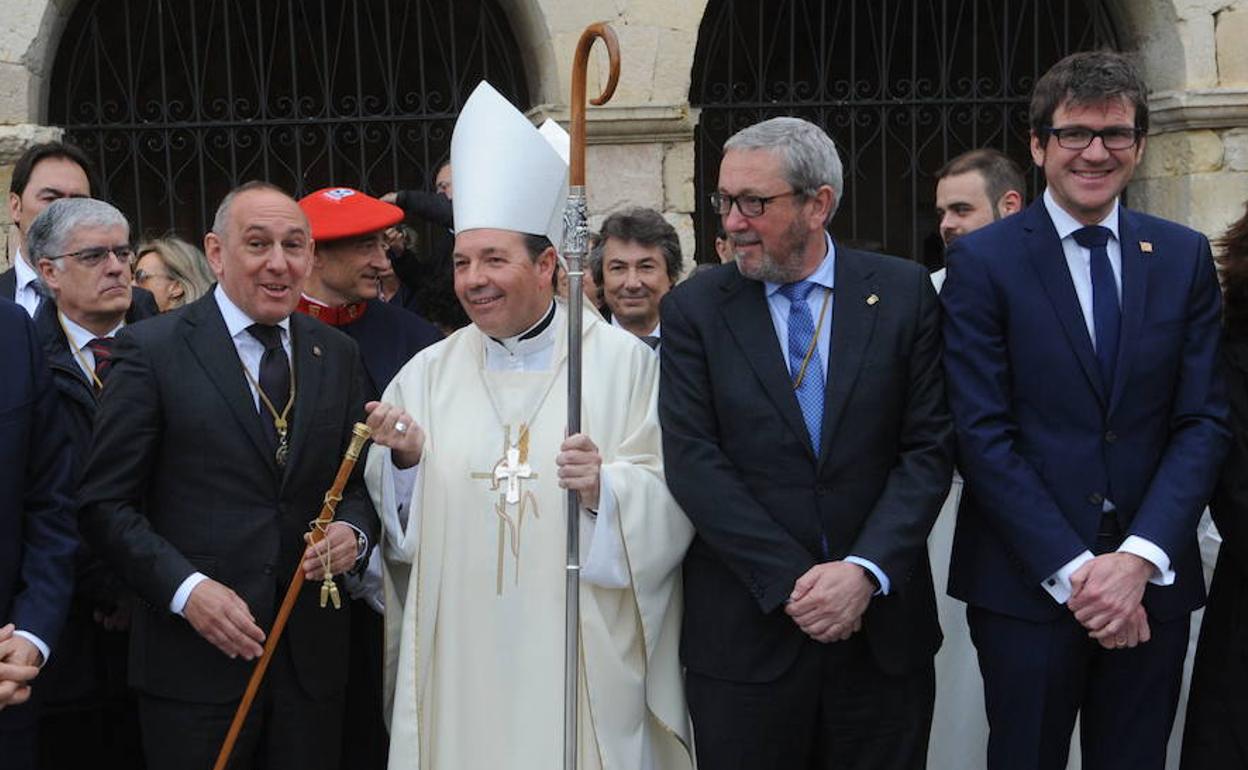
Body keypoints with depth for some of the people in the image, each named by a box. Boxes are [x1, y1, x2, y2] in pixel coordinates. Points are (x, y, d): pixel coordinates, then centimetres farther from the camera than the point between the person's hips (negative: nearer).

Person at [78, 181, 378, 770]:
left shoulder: (338, 355, 9)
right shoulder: (151, 348, -4)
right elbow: (105, 502, -6)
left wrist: (353, 531, -8)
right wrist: (186, 588, -17)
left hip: (313, 655, 4)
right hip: (195, 659, -4)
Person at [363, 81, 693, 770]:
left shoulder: (621, 362, -2)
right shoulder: (429, 373, 7)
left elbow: (670, 505, -6)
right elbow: (403, 527, 8)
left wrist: (605, 489, -23)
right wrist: (404, 460, -10)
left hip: (581, 657, -2)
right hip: (460, 657, 3)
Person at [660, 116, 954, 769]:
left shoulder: (903, 292, 1)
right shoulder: (694, 309, 0)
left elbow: (929, 447, -2)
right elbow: (693, 462, -7)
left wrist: (866, 570, -14)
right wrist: (791, 583, -14)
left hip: (882, 625, 1)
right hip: (744, 636, 0)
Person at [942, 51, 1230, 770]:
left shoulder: (1185, 257, 6)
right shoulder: (983, 260, -4)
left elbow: (1205, 421, 1)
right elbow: (983, 436, -9)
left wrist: (1139, 558, -12)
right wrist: (1074, 572, -14)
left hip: (1152, 584, 3)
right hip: (1027, 587, -3)